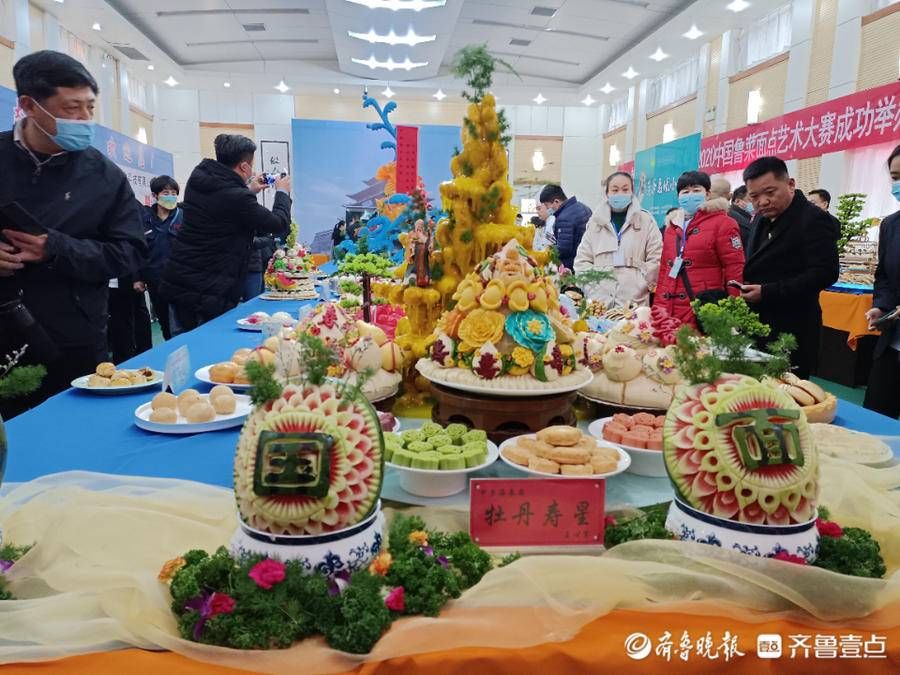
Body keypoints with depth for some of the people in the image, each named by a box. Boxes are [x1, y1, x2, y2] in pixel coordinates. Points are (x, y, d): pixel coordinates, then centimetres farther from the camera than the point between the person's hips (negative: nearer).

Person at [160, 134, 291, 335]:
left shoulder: (197, 179, 5)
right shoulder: (238, 198, -19)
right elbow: (280, 225, -7)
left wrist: (249, 190, 29)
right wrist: (283, 192, 9)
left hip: (175, 282, 8)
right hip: (209, 292, -8)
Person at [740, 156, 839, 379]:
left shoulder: (814, 220, -11)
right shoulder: (762, 220, 15)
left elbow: (824, 273, -19)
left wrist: (767, 292, -21)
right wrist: (745, 287, 3)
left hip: (791, 335, -8)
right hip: (757, 328, 8)